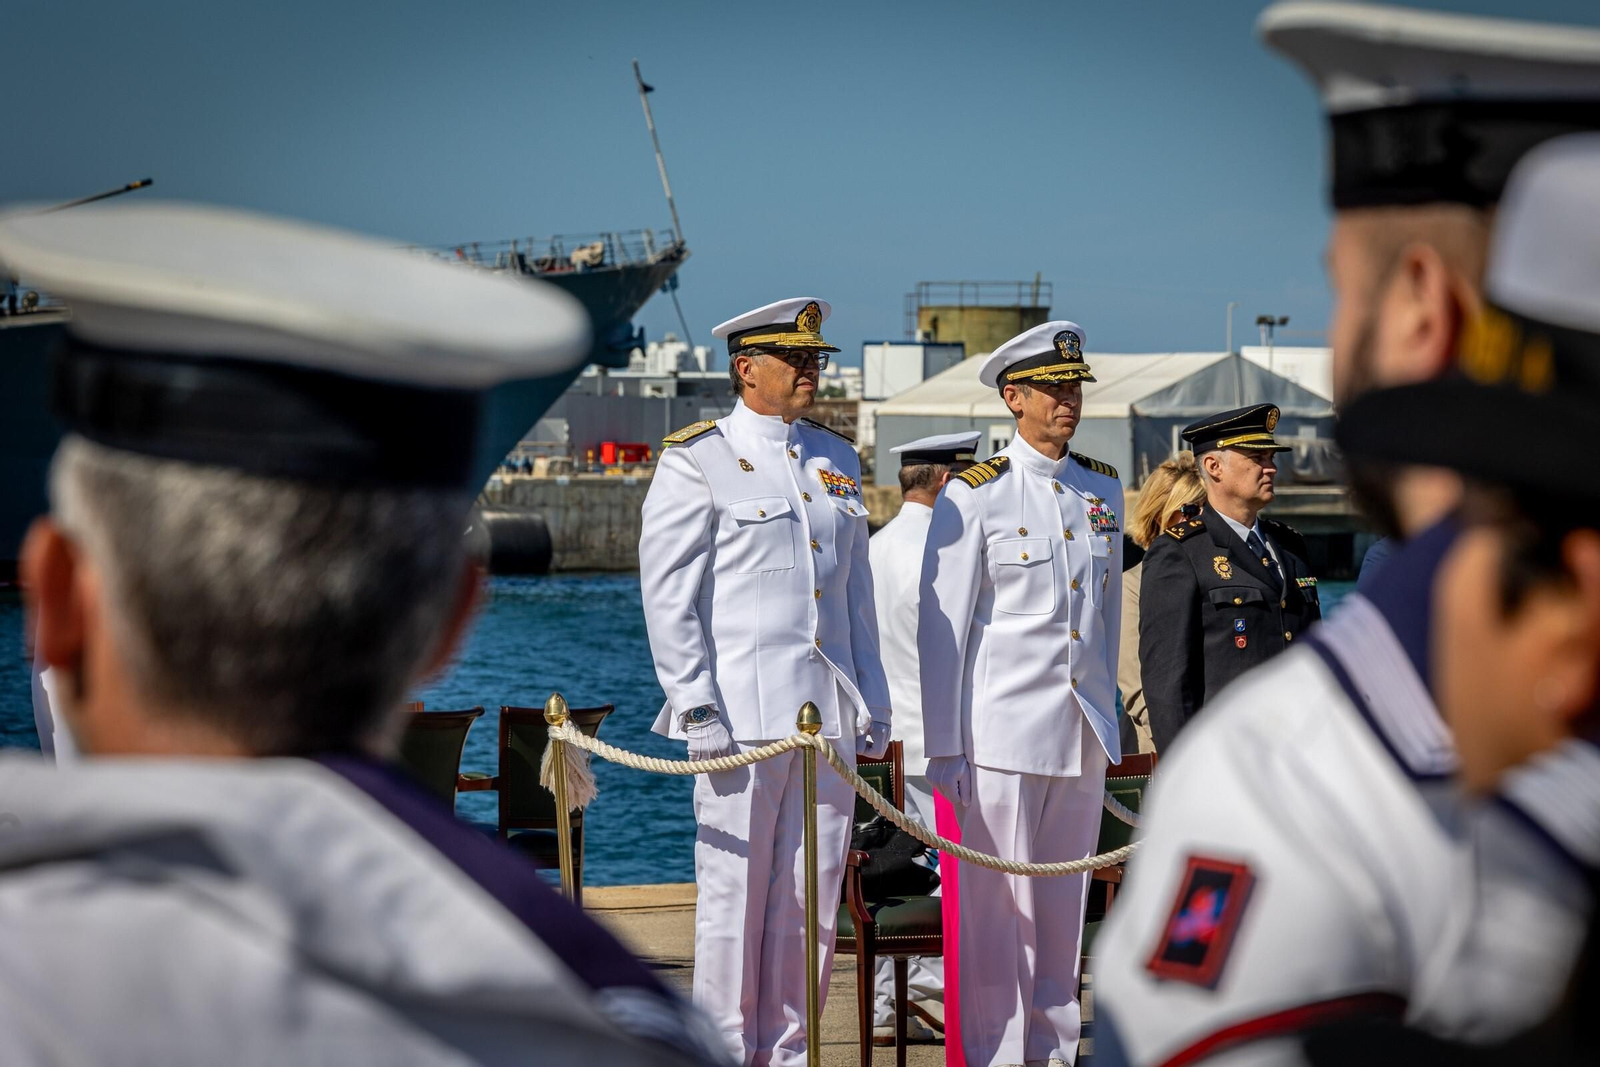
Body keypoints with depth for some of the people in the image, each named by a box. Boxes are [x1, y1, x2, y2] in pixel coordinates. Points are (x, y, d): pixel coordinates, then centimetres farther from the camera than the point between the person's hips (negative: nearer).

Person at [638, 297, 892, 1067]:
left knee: (813, 896, 7)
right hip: (742, 712, -5)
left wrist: (872, 702, 15)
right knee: (733, 891, -2)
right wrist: (694, 707, -12)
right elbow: (667, 593, -6)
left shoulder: (837, 461, 15)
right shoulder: (697, 461, -2)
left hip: (829, 714, 6)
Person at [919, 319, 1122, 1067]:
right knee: (997, 899, -2)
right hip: (1004, 727, -5)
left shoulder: (1102, 490, 10)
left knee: (1064, 895, 10)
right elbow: (941, 627, -5)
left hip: (1083, 727, 5)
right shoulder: (975, 495, -6)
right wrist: (944, 748, -8)